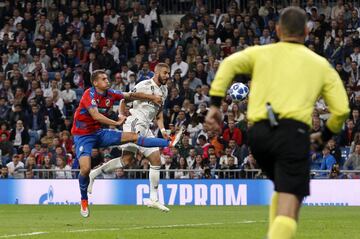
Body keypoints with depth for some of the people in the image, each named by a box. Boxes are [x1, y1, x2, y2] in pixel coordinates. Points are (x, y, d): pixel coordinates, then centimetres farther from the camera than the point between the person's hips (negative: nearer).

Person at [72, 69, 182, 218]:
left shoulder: (110, 94, -1)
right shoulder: (89, 94, -21)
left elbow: (130, 96, 13)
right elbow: (96, 116, -33)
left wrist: (152, 98, 17)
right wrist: (117, 123, -31)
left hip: (98, 133, 6)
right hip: (83, 135, -6)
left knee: (133, 137, -2)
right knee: (85, 168, -23)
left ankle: (169, 143, 0)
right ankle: (84, 200, 0)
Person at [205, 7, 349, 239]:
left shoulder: (260, 53, 19)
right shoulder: (321, 65, 18)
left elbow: (229, 65, 0)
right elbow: (341, 109, 13)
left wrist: (215, 104, 0)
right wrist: (325, 135, 30)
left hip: (258, 132, 3)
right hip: (293, 131, -3)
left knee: (283, 188, 29)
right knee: (289, 203, -11)